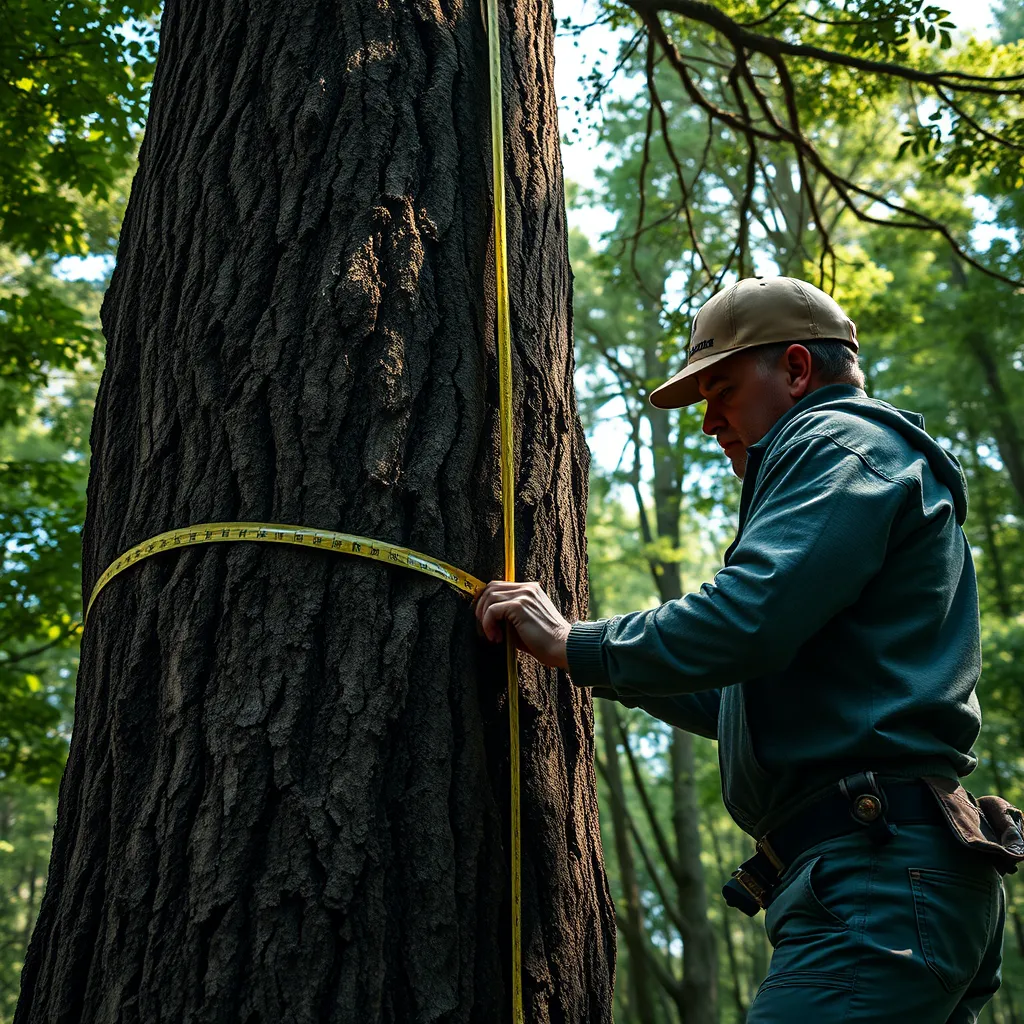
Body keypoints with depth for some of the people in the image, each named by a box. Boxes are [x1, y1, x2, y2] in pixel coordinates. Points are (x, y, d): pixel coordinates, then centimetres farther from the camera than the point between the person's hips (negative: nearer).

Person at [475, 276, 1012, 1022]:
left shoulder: (842, 444, -1)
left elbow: (747, 619, -19)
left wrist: (572, 644, -6)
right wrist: (612, 668, 26)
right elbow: (753, 708, 32)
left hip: (878, 883, -11)